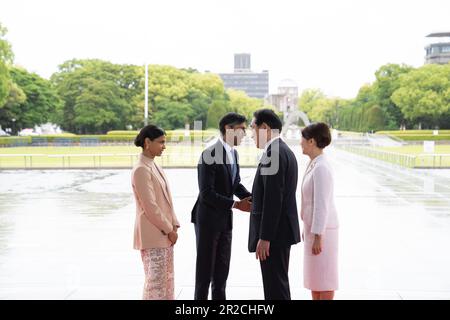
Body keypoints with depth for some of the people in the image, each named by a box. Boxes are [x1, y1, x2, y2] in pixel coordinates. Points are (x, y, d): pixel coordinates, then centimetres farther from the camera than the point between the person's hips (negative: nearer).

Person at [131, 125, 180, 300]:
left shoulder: (154, 166, 12)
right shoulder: (141, 170, -16)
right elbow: (150, 207, -18)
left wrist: (173, 226, 5)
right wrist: (169, 230, -12)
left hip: (164, 234, 9)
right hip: (152, 236, -9)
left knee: (167, 280, 13)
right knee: (155, 282, -4)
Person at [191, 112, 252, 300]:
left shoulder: (233, 153, 6)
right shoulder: (209, 155, -21)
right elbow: (206, 194, -24)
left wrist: (251, 197, -3)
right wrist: (236, 205, -24)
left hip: (225, 220, 8)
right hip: (208, 219, -8)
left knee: (222, 269, 15)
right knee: (205, 270, 3)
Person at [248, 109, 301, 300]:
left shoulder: (273, 153, -17)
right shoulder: (285, 151, 15)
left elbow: (274, 199, -22)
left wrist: (264, 238, -21)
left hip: (274, 233, -10)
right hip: (282, 230, 10)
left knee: (275, 288, -5)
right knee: (278, 285, 17)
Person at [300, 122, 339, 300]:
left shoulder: (321, 168, -20)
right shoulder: (314, 164, 9)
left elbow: (322, 205, -23)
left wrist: (318, 236, -22)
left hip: (322, 229, -10)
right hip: (313, 227, 10)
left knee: (324, 277, -1)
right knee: (314, 274, 16)